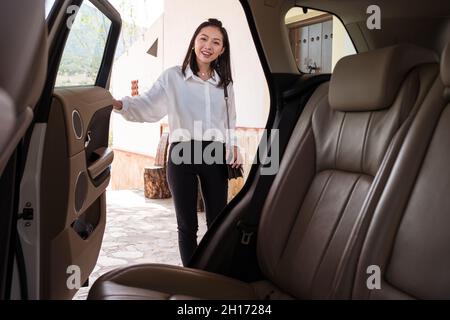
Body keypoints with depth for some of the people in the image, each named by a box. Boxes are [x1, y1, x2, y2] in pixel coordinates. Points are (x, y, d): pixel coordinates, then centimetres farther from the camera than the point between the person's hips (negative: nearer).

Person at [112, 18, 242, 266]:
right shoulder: (173, 77, 0)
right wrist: (118, 104, -29)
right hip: (182, 154, -3)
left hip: (216, 156, 3)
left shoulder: (225, 83, 13)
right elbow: (148, 106, -12)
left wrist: (233, 146, 8)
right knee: (187, 225, 7)